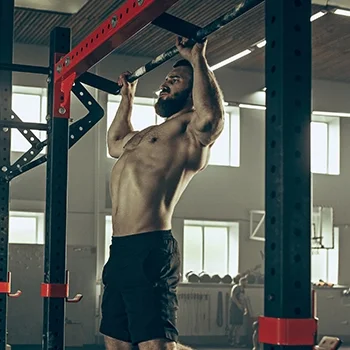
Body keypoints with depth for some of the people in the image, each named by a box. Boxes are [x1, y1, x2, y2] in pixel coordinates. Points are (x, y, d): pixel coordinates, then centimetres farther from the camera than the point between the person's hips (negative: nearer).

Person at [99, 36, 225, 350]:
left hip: (150, 253, -10)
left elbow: (211, 115, -28)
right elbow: (115, 144, 47)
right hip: (119, 251, 10)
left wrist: (198, 60, -20)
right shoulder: (147, 135, 26)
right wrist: (127, 97, 46)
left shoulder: (190, 130, -3)